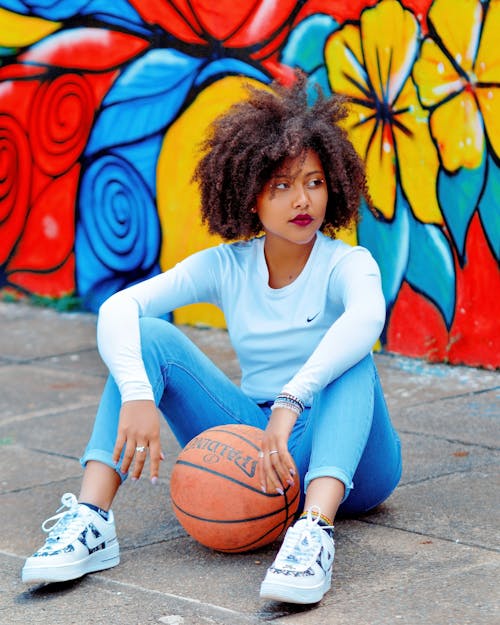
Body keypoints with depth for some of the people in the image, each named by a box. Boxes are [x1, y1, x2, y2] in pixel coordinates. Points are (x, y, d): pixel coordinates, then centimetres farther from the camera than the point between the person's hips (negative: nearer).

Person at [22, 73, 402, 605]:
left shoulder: (347, 264, -12)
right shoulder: (225, 267, -1)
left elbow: (366, 318, -39)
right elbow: (117, 309, -14)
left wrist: (290, 403, -50)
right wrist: (138, 396, -33)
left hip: (343, 450, -3)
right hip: (254, 443, 3)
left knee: (350, 358, -33)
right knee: (150, 335, -14)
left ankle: (315, 530, -55)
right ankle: (90, 521, -28)